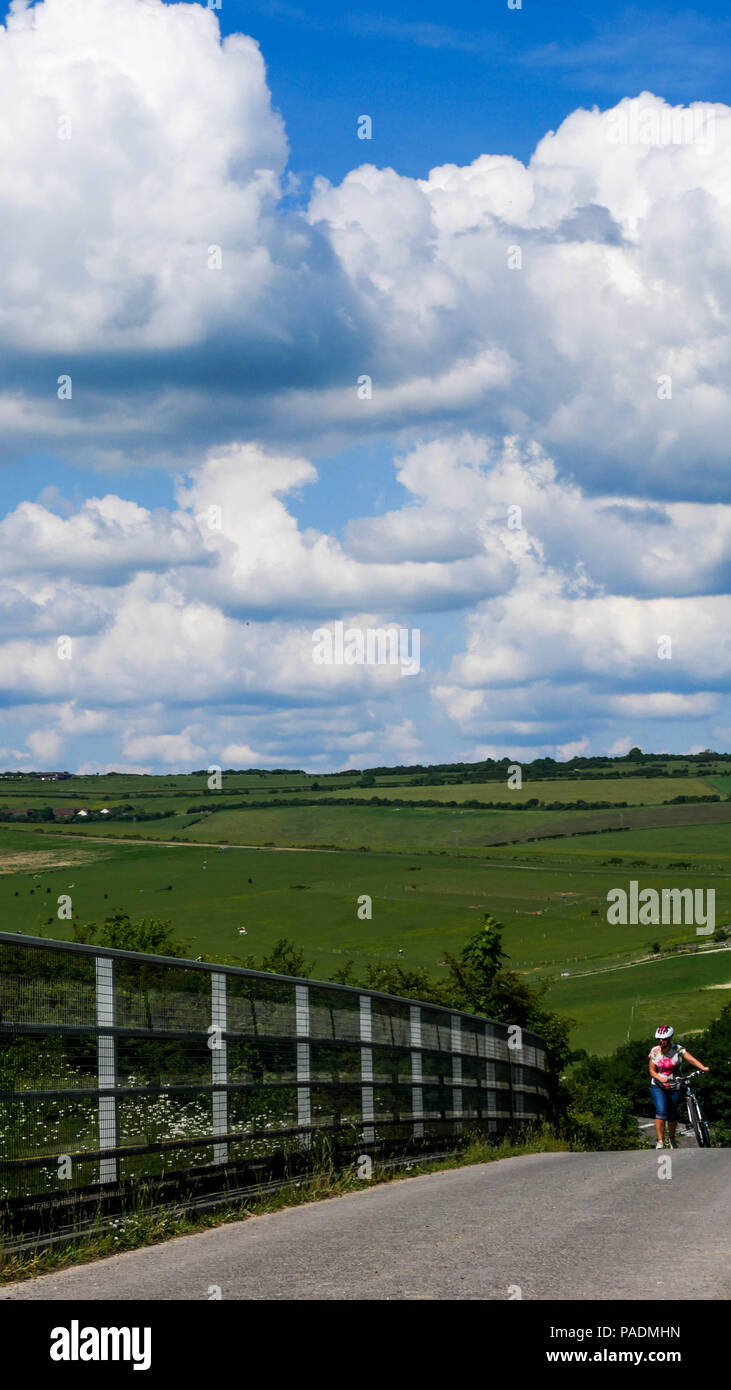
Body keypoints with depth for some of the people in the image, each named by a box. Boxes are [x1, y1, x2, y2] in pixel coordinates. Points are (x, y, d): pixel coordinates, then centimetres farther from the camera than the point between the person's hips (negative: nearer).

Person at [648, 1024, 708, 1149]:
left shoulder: (678, 1049, -11)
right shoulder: (655, 1051, -6)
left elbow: (691, 1059, -24)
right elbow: (652, 1070, -2)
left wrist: (702, 1067, -41)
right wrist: (660, 1079, -23)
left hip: (675, 1087, 0)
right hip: (658, 1087, 0)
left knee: (672, 1115, 5)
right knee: (661, 1111, -20)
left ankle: (672, 1138, 31)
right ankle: (660, 1141, -15)